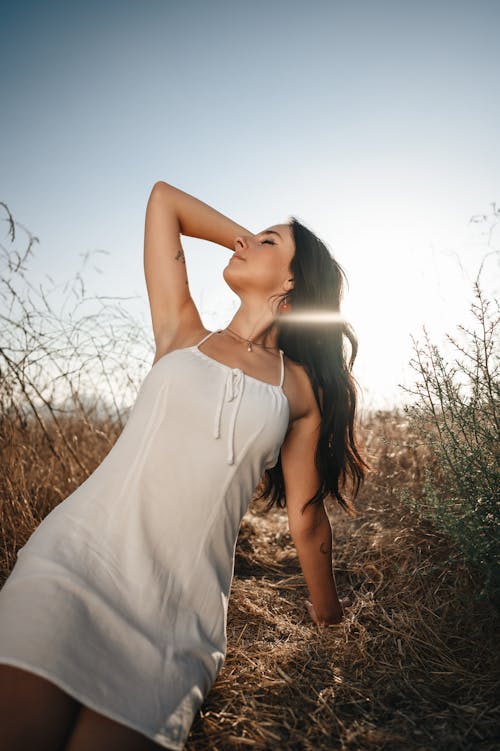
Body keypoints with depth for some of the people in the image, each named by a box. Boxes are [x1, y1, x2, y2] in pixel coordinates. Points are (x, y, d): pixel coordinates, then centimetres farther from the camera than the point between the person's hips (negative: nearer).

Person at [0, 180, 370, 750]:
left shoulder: (302, 389, 6)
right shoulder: (182, 334, 11)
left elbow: (307, 518, 14)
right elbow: (163, 197, 19)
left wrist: (327, 610, 24)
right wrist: (254, 243, 23)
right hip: (77, 555, 1)